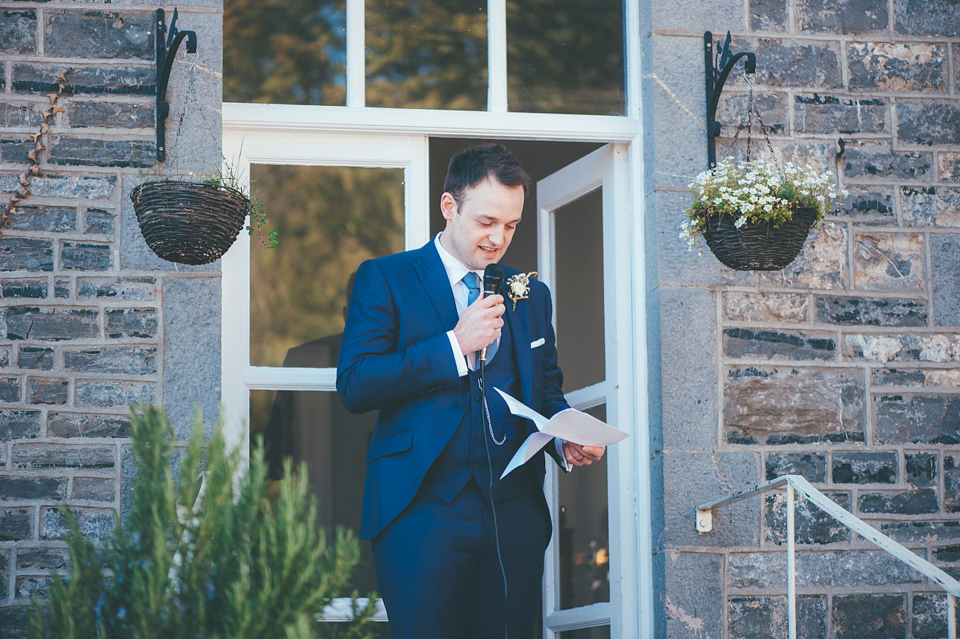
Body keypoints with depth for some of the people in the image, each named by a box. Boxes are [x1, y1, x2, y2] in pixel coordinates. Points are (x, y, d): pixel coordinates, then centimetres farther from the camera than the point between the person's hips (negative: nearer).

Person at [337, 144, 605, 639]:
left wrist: (567, 439, 1)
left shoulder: (530, 295, 19)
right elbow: (353, 386, -7)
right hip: (422, 512, -4)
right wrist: (454, 345, -13)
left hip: (515, 513, 4)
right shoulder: (384, 279, 3)